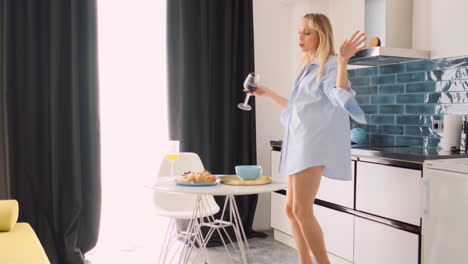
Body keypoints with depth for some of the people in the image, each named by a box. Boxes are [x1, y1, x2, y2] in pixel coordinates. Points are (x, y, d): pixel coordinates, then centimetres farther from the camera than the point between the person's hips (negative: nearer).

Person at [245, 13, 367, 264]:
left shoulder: (330, 65, -5)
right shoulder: (306, 67, 19)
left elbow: (342, 99, -23)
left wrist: (343, 61, -31)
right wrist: (267, 93, 29)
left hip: (316, 142, -9)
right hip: (299, 142, 9)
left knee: (301, 210, -15)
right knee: (291, 209, 10)